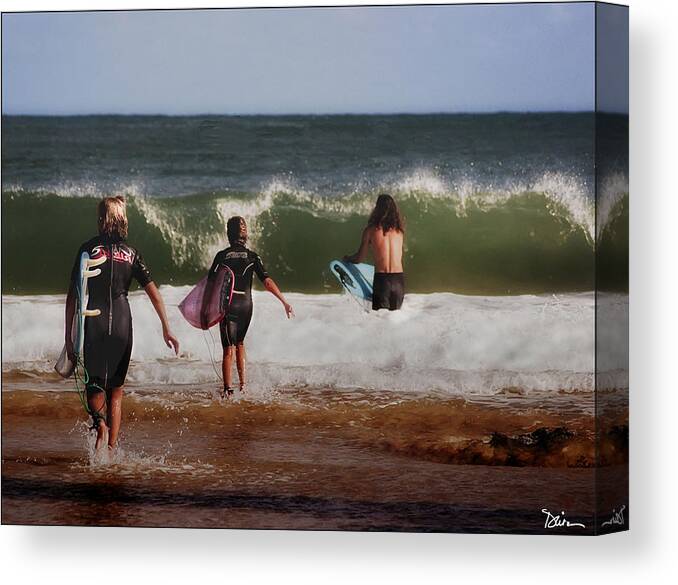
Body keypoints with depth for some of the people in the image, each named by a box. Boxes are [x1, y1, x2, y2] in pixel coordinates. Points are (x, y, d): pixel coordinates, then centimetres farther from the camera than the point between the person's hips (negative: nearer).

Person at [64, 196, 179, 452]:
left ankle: (100, 423, -18)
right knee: (116, 388, 14)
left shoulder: (89, 248, 0)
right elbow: (153, 292, 1)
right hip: (122, 323, 2)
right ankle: (111, 448, 9)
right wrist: (166, 329, 5)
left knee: (94, 384, 12)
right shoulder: (131, 253, 6)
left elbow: (73, 294, -3)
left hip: (94, 322, -2)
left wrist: (68, 335, 0)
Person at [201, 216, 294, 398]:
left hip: (229, 306, -2)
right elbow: (267, 282, -7)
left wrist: (203, 310, -1)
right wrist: (285, 302, -4)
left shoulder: (221, 256, -4)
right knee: (240, 344, 22)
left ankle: (227, 390, -11)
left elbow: (210, 285, -6)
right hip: (246, 305, 3)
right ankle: (243, 385, 21)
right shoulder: (252, 256, 0)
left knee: (229, 349, -3)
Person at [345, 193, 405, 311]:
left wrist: (347, 258, 24)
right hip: (399, 278, 2)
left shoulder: (371, 230, -2)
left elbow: (360, 258, 3)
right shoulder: (399, 230, 5)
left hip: (381, 278, -2)